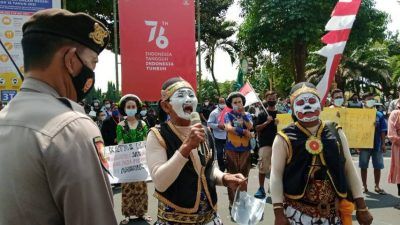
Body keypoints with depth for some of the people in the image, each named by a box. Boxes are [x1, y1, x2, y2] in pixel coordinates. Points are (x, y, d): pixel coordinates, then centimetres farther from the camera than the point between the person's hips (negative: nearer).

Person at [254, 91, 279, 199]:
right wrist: (266, 122, -14)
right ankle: (261, 188, 5)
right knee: (263, 167, -5)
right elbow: (257, 128, -1)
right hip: (265, 143, -2)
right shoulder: (262, 114, 3)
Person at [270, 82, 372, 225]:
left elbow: (350, 169, 7)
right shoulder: (284, 138, -6)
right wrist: (279, 213, -12)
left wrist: (361, 207, 6)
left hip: (333, 212, 3)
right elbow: (276, 175, -6)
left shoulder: (335, 133, 4)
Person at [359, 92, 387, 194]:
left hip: (377, 145, 1)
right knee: (364, 167, 6)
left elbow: (382, 131, 4)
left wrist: (383, 144, -1)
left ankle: (377, 186, 20)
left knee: (378, 167, 7)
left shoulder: (379, 115, 3)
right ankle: (364, 186, 18)